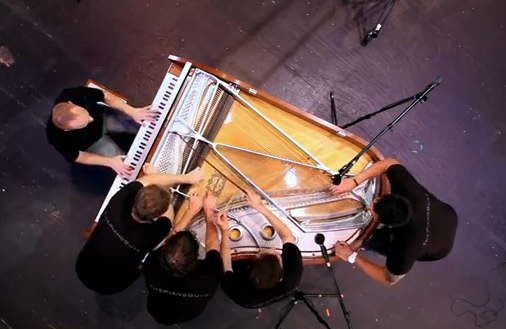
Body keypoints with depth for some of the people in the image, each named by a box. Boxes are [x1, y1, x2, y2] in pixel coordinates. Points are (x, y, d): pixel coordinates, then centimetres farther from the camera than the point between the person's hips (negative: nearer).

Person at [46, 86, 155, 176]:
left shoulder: (74, 94, -36)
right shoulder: (57, 137, -38)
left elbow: (106, 97, -19)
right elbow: (77, 157, -20)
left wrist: (132, 111, -29)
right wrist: (110, 162, -27)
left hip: (103, 118, 3)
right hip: (91, 142, -2)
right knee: (128, 166, -11)